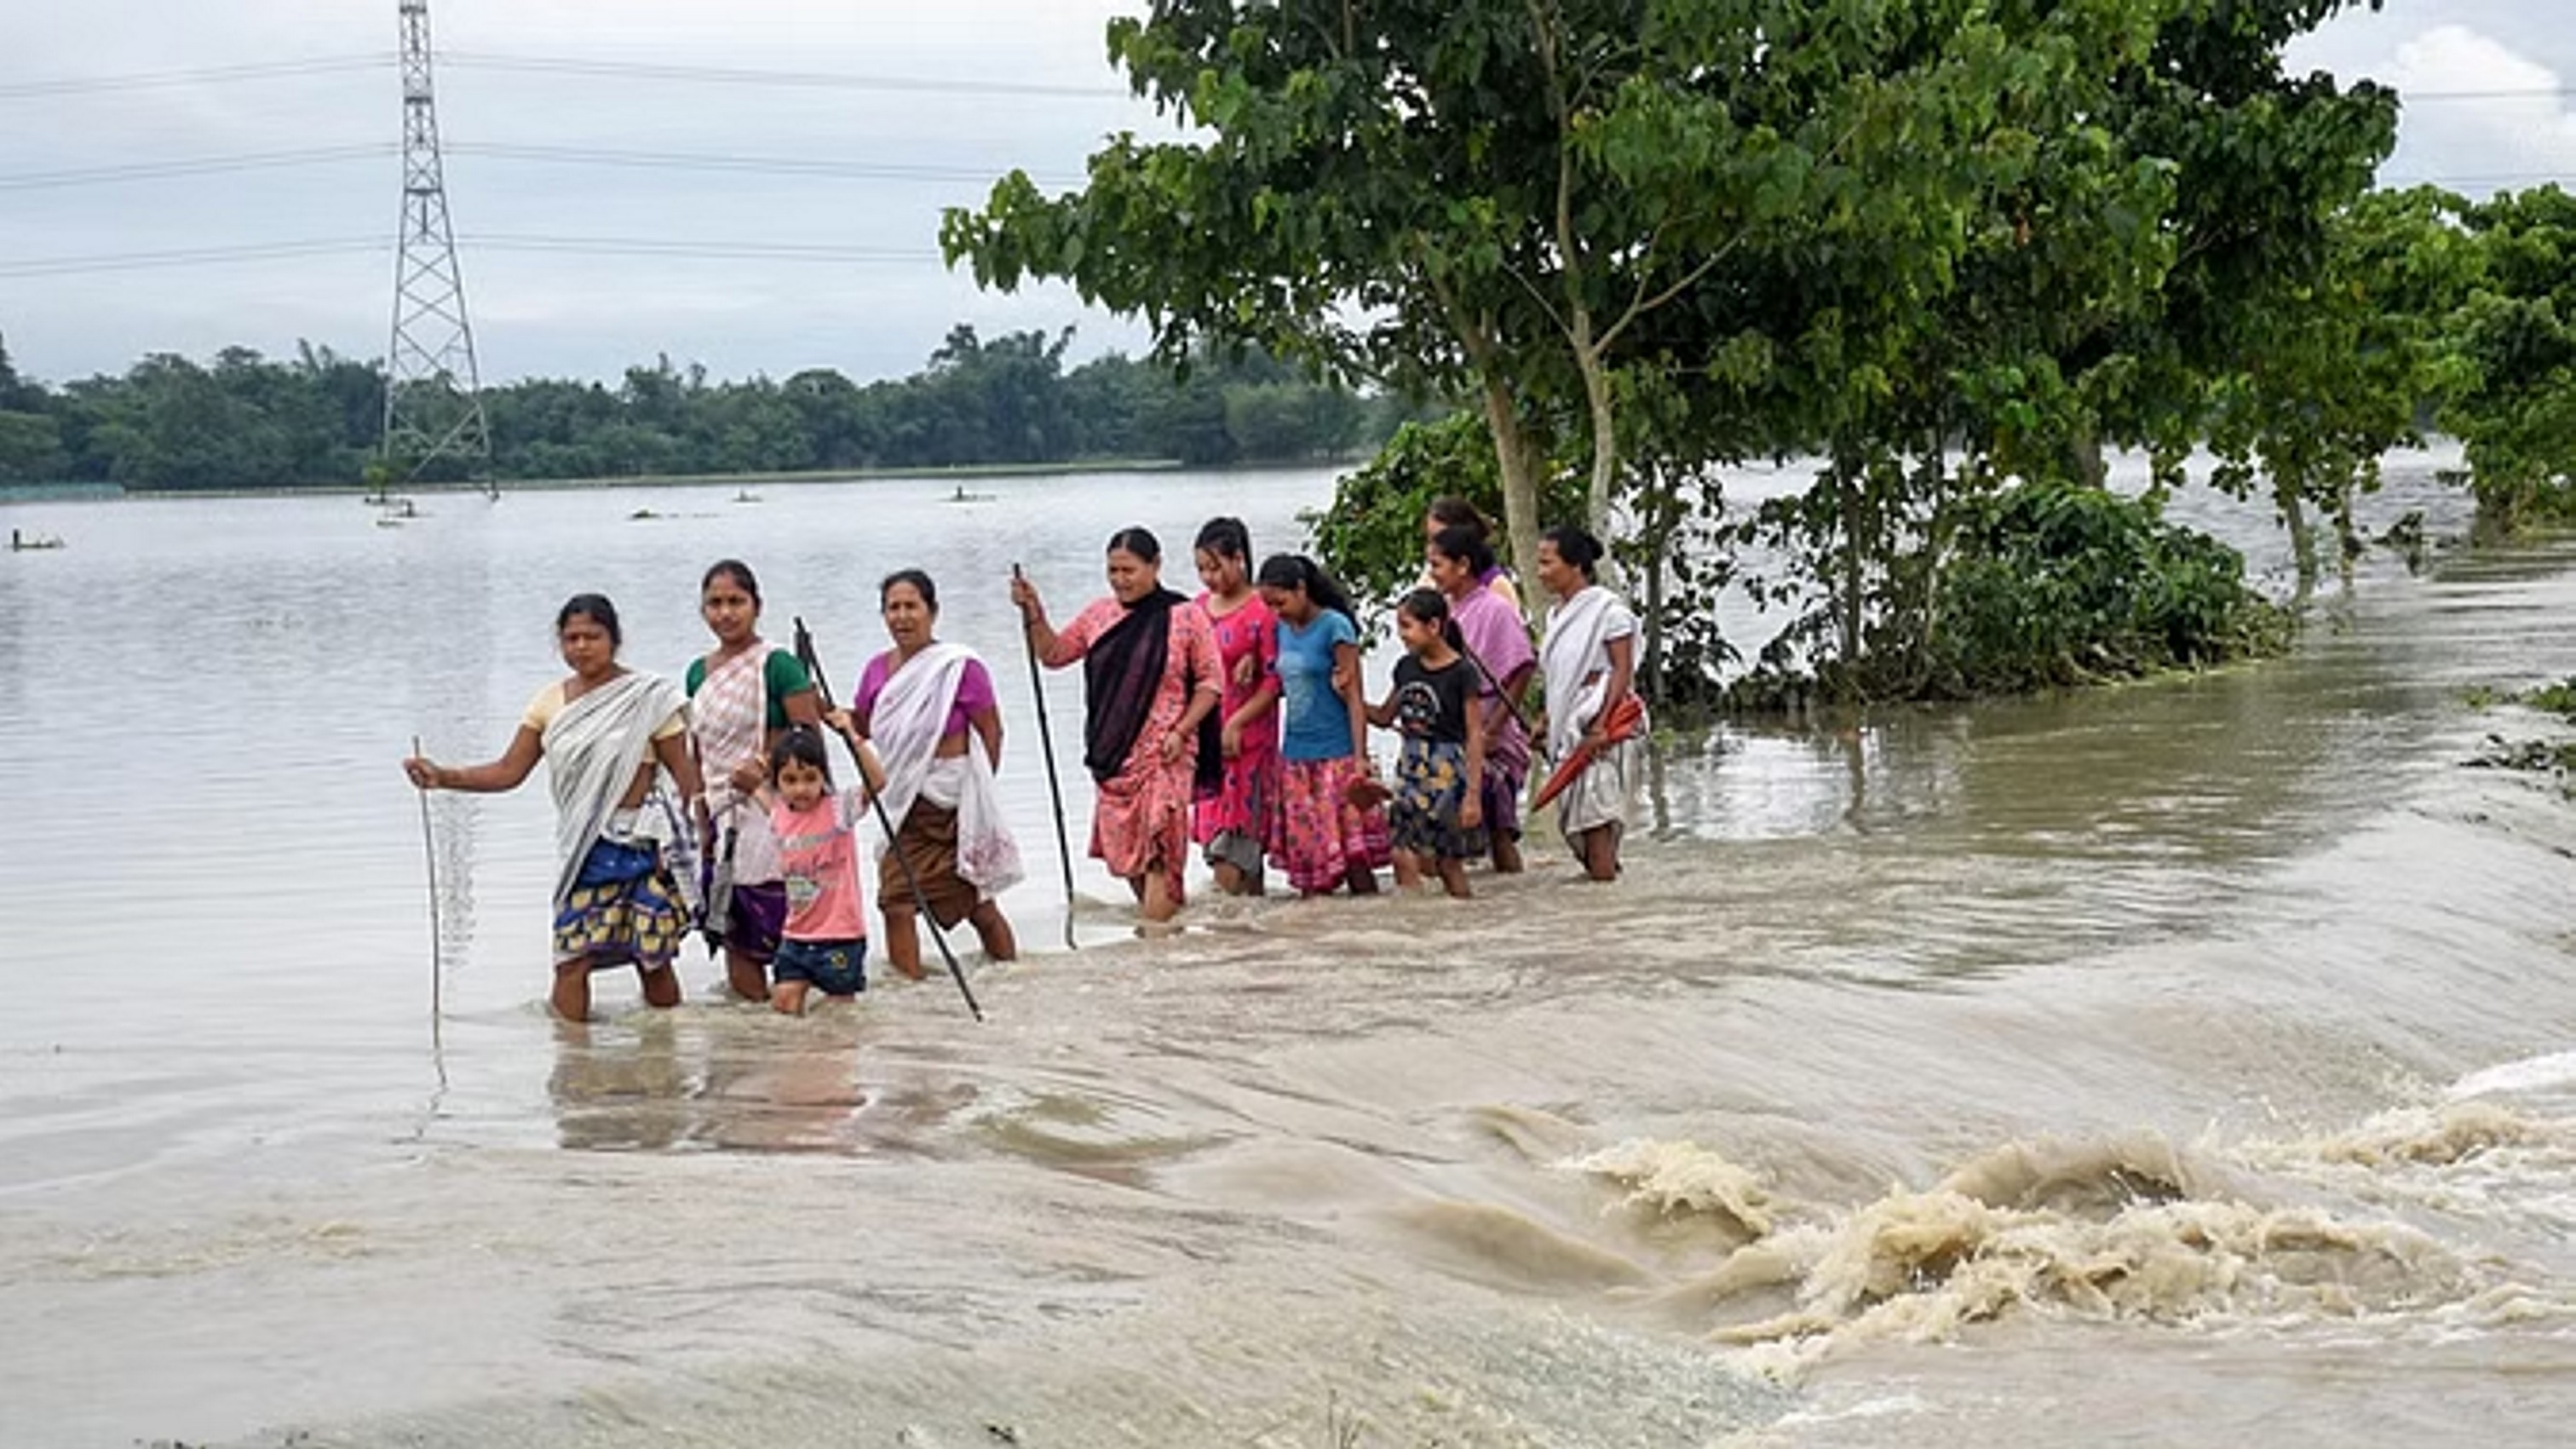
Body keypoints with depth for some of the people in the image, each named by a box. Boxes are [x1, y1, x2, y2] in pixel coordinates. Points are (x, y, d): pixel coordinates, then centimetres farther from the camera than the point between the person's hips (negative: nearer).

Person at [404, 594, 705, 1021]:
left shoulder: (649, 698, -3)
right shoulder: (551, 702, 9)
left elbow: (685, 777, -3)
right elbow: (509, 772, 7)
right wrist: (441, 776, -5)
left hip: (639, 846, -3)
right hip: (580, 850, 3)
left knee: (653, 958, 1)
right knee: (571, 957, -6)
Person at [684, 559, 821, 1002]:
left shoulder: (776, 665, -7)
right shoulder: (698, 673, 12)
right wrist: (698, 820, 13)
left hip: (769, 818, -6)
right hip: (721, 820, 6)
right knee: (733, 937, 6)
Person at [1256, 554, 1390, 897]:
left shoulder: (1334, 627, -8)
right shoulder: (1283, 630, 11)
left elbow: (1354, 697, -10)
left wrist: (1360, 757, -15)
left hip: (1336, 755, -6)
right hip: (1295, 756, 6)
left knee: (1352, 852, -8)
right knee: (1305, 854, 4)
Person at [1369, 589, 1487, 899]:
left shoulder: (1461, 673, -11)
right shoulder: (1406, 668, 7)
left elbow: (1475, 736, -10)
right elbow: (1384, 716, 20)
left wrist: (1473, 794, -14)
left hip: (1447, 771, -6)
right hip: (1411, 768, 6)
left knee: (1446, 861, -2)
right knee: (1403, 856, -1)